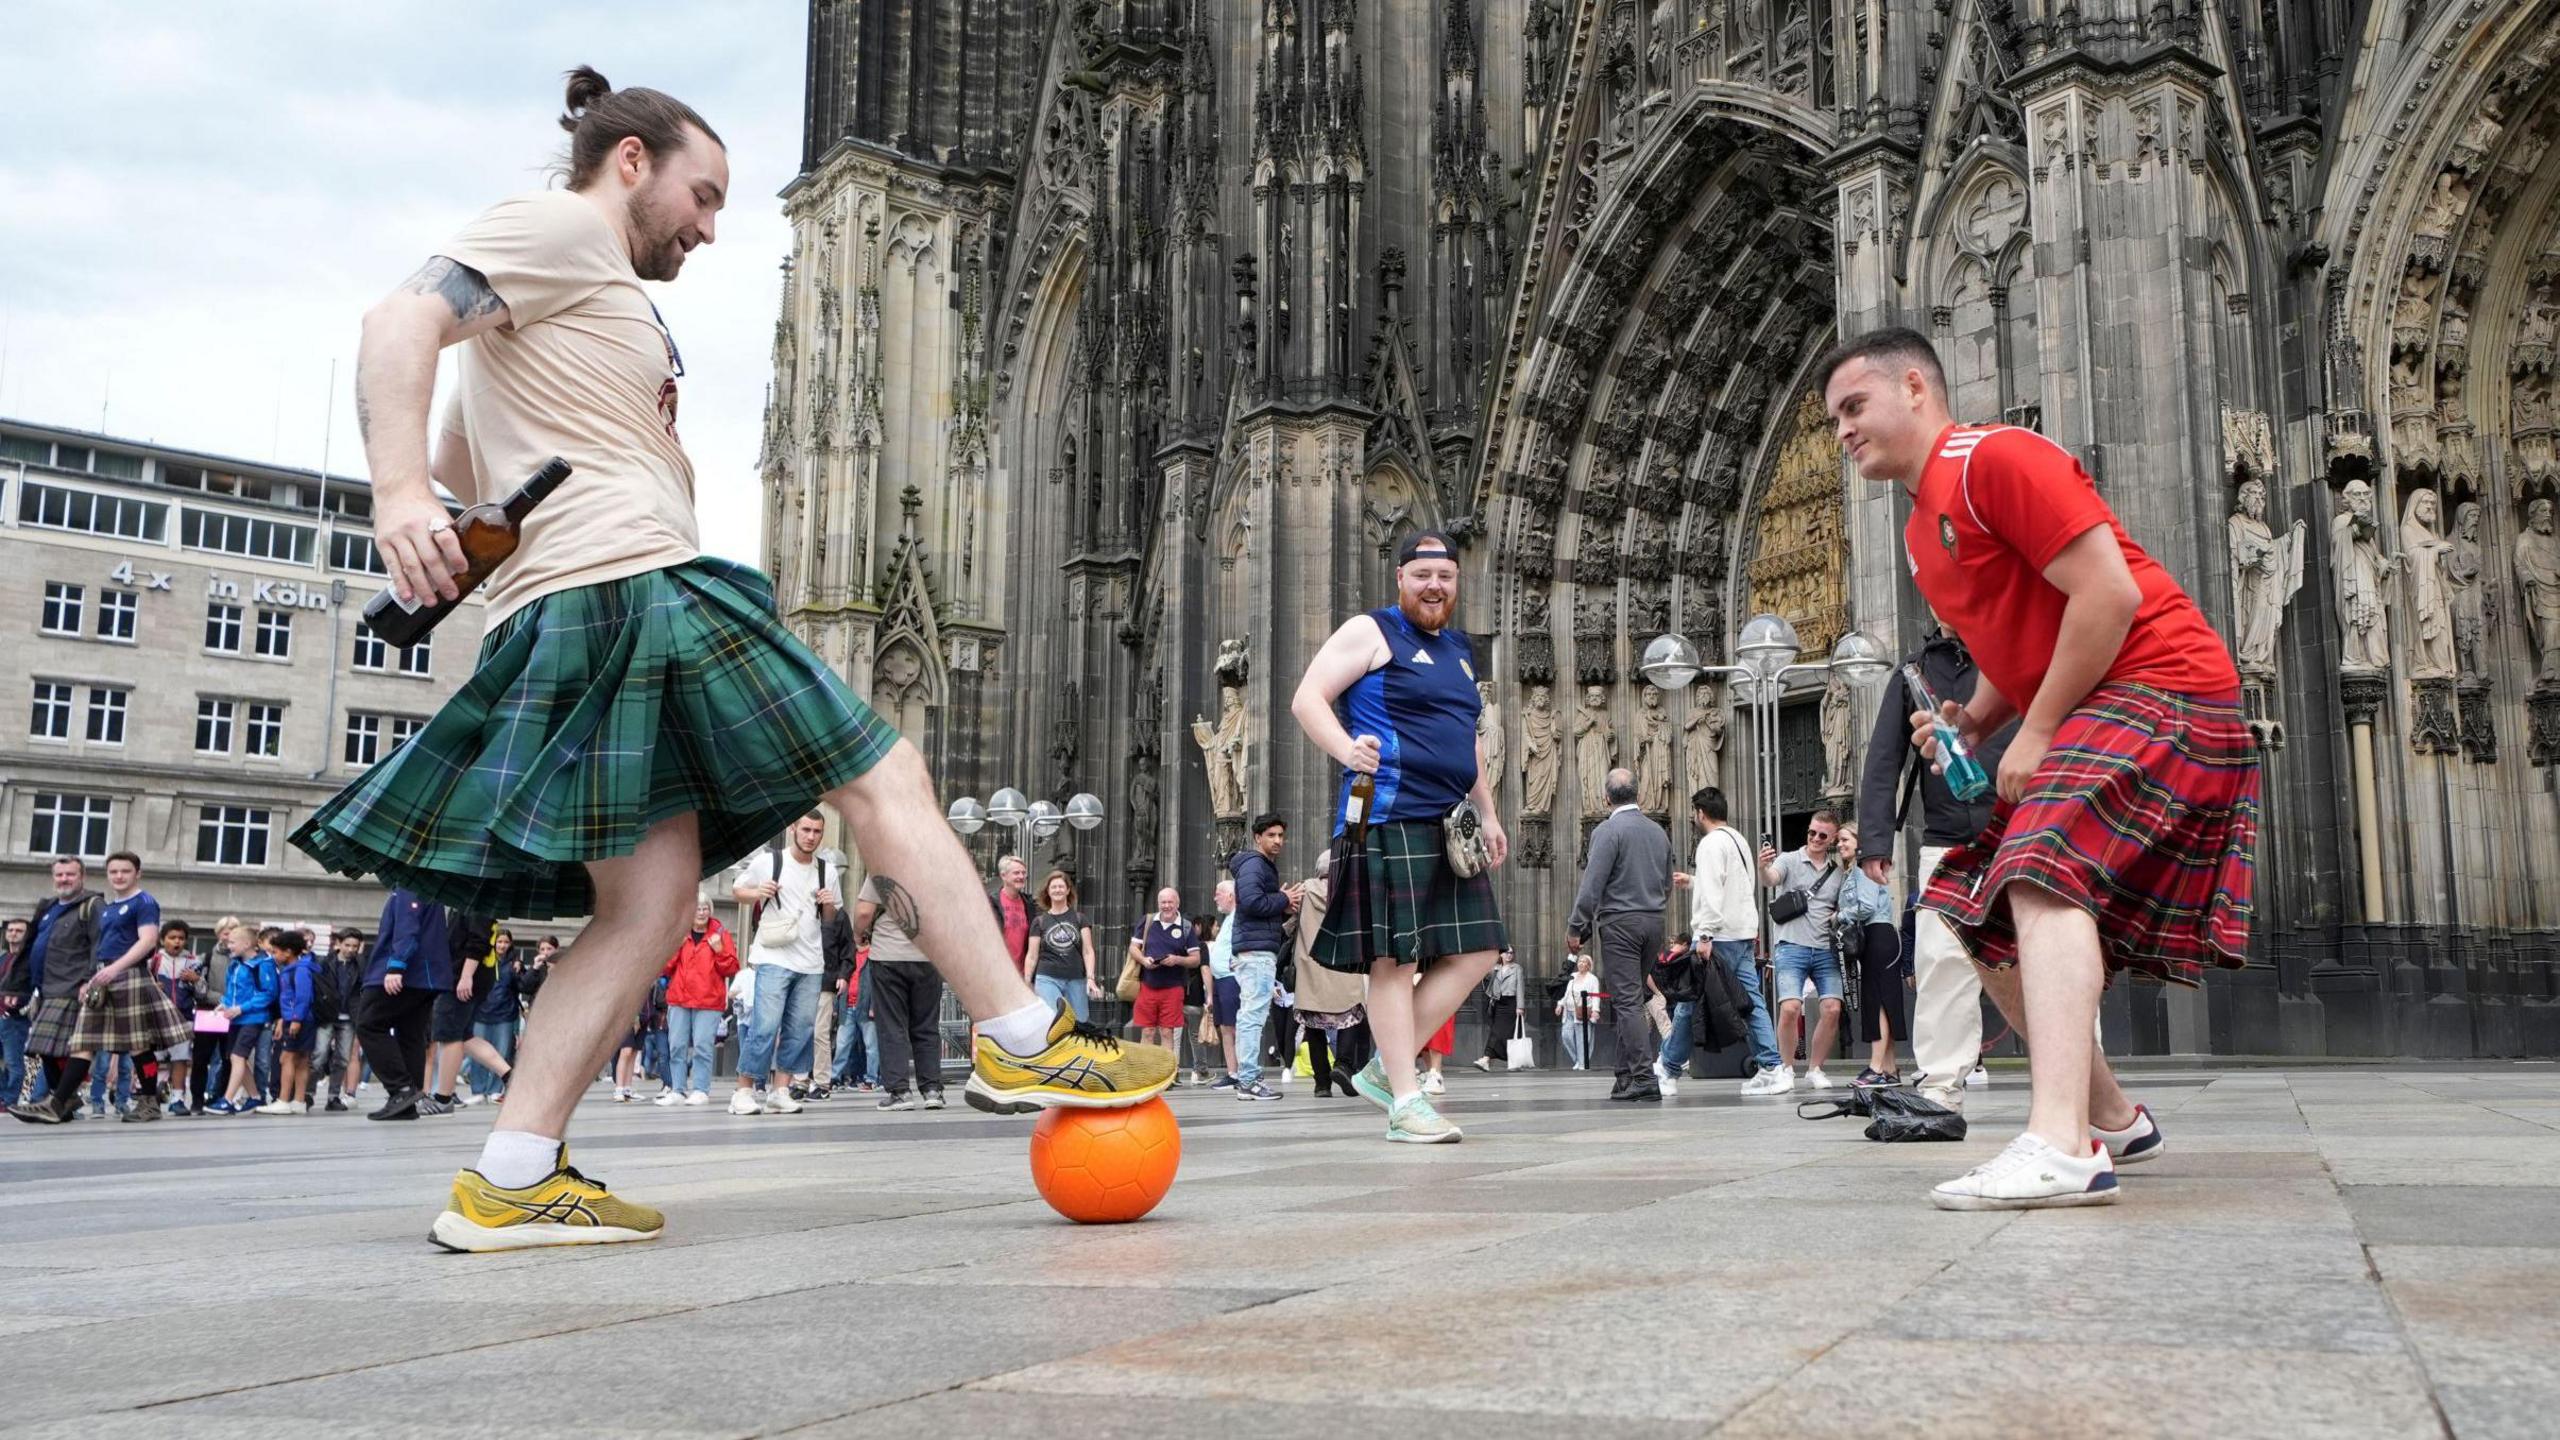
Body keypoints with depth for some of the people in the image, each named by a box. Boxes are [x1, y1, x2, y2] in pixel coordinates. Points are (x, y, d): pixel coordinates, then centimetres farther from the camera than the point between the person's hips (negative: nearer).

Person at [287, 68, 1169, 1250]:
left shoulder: (574, 291, 31)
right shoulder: (558, 230, 2)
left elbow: (453, 469, 34)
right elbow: (400, 323, -15)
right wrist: (398, 494, -28)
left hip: (570, 623, 10)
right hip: (632, 582, -10)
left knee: (648, 903, 3)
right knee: (885, 780, -6)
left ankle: (509, 1180, -2)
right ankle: (1020, 1044, -3)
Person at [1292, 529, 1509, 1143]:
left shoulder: (1458, 648, 22)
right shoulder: (1371, 632, -1)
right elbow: (1307, 698, -9)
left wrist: (1487, 814, 24)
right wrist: (1346, 749, -26)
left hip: (1448, 823, 8)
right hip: (1391, 817, -8)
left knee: (1475, 950, 5)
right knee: (1394, 956, -6)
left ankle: (1385, 1069, 12)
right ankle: (1406, 1102, -3)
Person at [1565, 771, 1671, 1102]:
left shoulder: (1608, 830, -9)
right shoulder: (1658, 831, 13)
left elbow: (1592, 884, -14)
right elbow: (1667, 886, 19)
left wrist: (1575, 927, -9)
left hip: (1620, 922, -7)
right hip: (1654, 921, 7)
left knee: (1627, 1000, -7)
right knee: (1630, 997, 14)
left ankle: (1644, 1078, -13)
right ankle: (1627, 1073, 13)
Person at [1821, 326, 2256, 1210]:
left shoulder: (1994, 458, -12)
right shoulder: (1920, 529, 17)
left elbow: (2109, 593, -20)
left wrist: (2037, 733, -16)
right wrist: (1971, 723, 6)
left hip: (2159, 689, -10)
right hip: (2087, 713, 10)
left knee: (2047, 876, -29)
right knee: (1983, 914, 10)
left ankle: (2060, 1148, -39)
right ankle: (2111, 1119, 22)